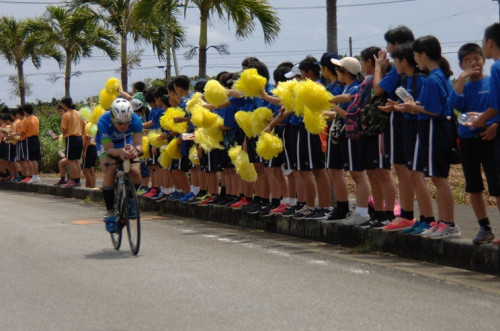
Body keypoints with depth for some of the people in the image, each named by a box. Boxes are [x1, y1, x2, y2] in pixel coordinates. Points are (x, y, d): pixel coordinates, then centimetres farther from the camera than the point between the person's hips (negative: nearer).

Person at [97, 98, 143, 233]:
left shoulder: (136, 120, -32)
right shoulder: (103, 122, -36)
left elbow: (139, 145, -33)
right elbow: (109, 149, -36)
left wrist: (135, 150, -57)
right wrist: (120, 152, -58)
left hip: (127, 143, 2)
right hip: (107, 145, -2)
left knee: (136, 172, -23)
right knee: (110, 172, -28)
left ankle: (130, 199, 10)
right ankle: (110, 213, -13)